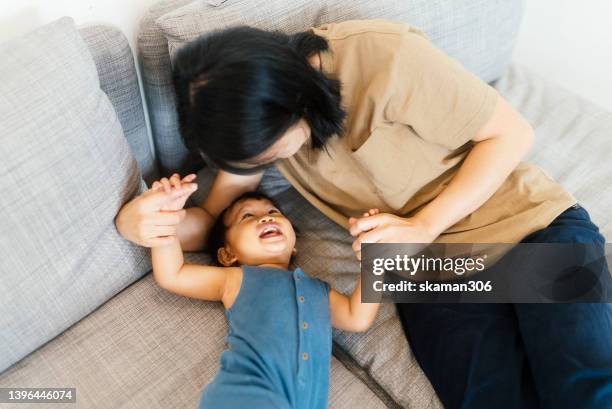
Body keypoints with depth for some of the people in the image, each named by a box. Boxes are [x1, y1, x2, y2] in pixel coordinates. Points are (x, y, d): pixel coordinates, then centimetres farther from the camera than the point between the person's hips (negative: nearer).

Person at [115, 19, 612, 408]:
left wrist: (424, 225, -19)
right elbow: (207, 222, 1)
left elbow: (513, 133, -10)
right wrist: (141, 217, -21)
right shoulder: (256, 114, -2)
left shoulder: (384, 57, -20)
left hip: (532, 223, -3)